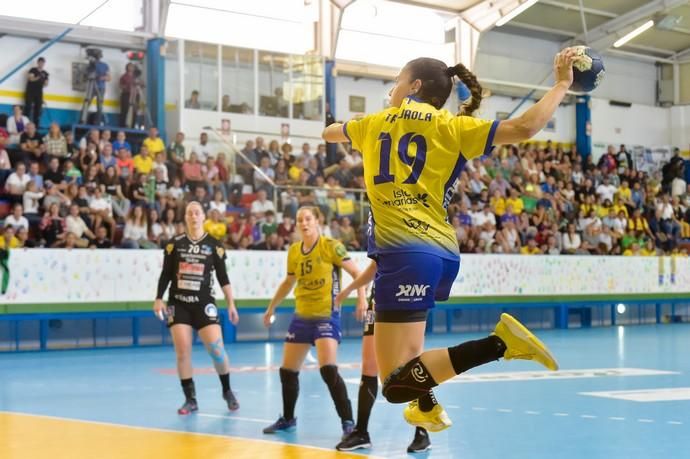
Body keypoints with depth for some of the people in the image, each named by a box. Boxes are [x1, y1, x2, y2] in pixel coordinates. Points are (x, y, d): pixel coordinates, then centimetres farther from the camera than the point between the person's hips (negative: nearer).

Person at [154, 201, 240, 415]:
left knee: (216, 348, -10)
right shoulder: (175, 243, 4)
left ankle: (227, 391, 13)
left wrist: (231, 304, 0)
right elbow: (165, 274, 7)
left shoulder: (214, 245, 2)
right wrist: (158, 299, -1)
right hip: (178, 303, 1)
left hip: (204, 303, -1)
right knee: (182, 351, -5)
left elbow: (223, 277, 4)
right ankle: (190, 399, 5)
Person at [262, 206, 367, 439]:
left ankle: (348, 421, -12)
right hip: (301, 317, 6)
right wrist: (271, 308, 27)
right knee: (287, 370, 10)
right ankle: (288, 419, 29)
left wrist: (361, 298, -25)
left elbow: (356, 273, -10)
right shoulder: (293, 251, 6)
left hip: (326, 316, -6)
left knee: (328, 369, -21)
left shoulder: (331, 246, -10)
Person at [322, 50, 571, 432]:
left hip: (405, 252, -5)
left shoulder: (375, 123, 12)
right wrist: (562, 84, 11)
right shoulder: (451, 126, 9)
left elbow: (329, 132, 33)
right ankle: (427, 408, 37)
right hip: (442, 253, 5)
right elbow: (523, 128, -3)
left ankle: (498, 343, -28)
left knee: (397, 385, -14)